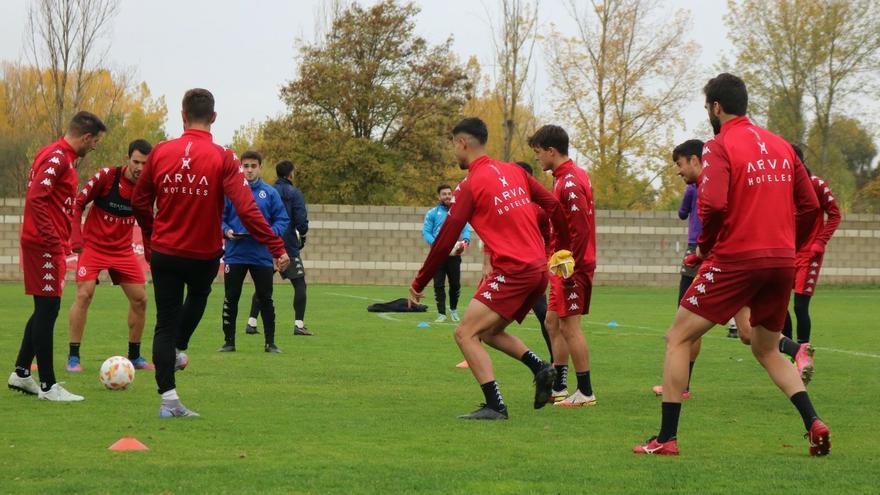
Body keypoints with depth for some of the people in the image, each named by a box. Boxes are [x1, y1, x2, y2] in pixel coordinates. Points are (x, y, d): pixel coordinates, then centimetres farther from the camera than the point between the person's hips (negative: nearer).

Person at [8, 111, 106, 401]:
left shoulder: (63, 157, 16)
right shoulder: (56, 157, -15)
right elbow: (36, 198, -23)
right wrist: (53, 241, -24)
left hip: (48, 246, 10)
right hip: (45, 246, -10)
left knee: (46, 310, 16)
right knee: (48, 309, -6)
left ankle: (21, 374, 23)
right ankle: (48, 386, -3)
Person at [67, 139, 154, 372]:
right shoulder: (106, 176, -17)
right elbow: (78, 203, -11)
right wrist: (76, 237, -19)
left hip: (123, 249, 4)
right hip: (94, 245, -4)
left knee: (139, 299, 4)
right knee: (84, 294, -16)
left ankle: (134, 356, 20)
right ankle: (73, 357, -7)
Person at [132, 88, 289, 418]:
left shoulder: (160, 153, -6)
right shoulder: (223, 159, -15)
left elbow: (139, 203, 4)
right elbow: (246, 209, -22)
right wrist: (277, 247, -18)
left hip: (164, 253, 1)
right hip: (205, 255, -1)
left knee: (166, 323, 6)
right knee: (197, 298, 33)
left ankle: (168, 397, 0)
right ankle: (178, 351, 45)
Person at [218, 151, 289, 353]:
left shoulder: (270, 193, 1)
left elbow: (282, 220, 2)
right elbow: (220, 219, 5)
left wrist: (270, 232, -16)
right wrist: (226, 231, -14)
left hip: (262, 256, 0)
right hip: (235, 255, 0)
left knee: (266, 299, 6)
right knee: (231, 298, 5)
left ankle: (270, 342, 14)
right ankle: (229, 341, 15)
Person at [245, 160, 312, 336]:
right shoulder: (294, 193, -6)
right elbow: (301, 220, -12)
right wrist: (302, 234, 7)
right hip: (289, 247, -4)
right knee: (299, 284, 3)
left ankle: (252, 322, 8)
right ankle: (299, 324, -5)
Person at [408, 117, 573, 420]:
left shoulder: (470, 186, -8)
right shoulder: (513, 171, 12)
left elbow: (445, 240, -9)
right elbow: (553, 206, 13)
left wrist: (419, 284, -2)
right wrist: (564, 248, 24)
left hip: (513, 271, -8)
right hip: (539, 268, 8)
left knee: (466, 333, -6)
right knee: (490, 332, 21)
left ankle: (495, 407, -13)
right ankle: (541, 369, 5)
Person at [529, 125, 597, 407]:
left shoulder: (570, 181, -17)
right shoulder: (568, 177, 14)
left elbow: (581, 228, -23)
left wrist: (570, 265, -21)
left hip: (572, 267, -10)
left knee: (569, 326, -7)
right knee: (553, 323, 15)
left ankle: (585, 392, -2)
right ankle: (558, 387, 22)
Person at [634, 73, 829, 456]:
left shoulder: (719, 146, -8)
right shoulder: (780, 146, 11)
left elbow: (713, 205, -21)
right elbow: (809, 205, 10)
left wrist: (704, 247, -4)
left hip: (734, 259, -6)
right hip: (782, 263, 6)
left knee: (678, 339, 5)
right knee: (767, 350, 22)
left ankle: (666, 439, 1)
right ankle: (813, 422, 2)